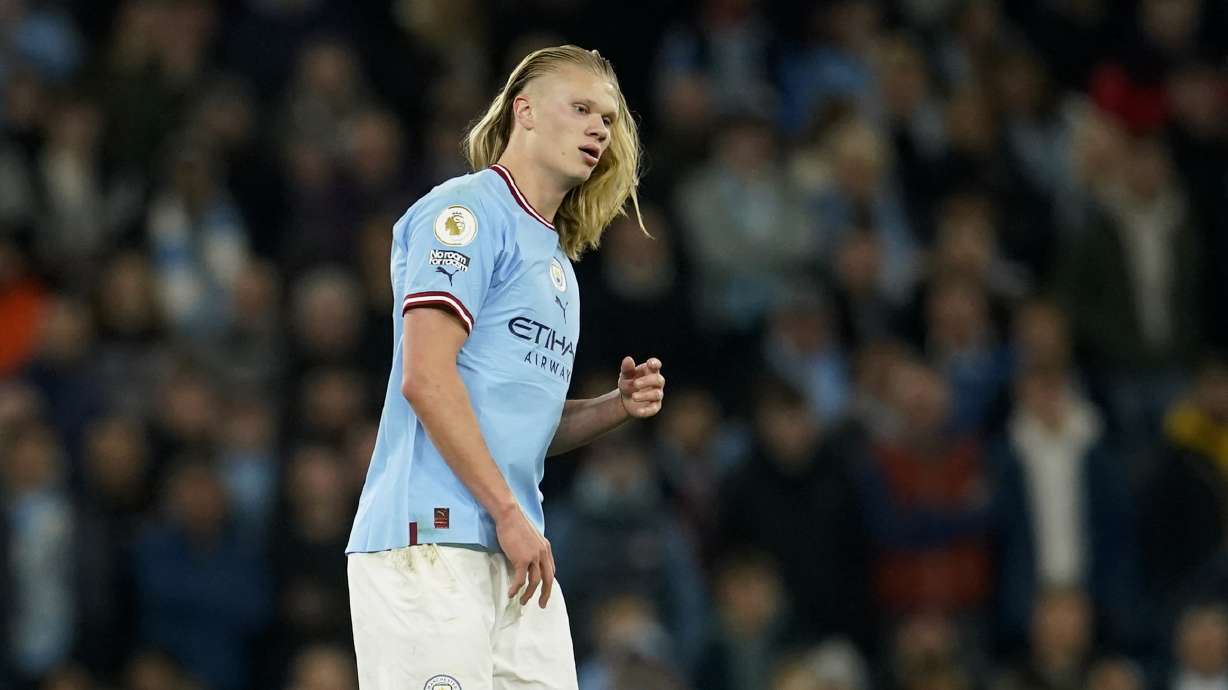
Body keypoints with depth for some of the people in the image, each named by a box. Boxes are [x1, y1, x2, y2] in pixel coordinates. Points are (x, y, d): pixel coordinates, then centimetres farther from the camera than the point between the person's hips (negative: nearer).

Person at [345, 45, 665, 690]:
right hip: (431, 539, -9)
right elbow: (425, 377, -14)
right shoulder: (468, 210, -3)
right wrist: (510, 514, -16)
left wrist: (617, 406, 9)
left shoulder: (554, 259, 25)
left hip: (514, 550, 9)